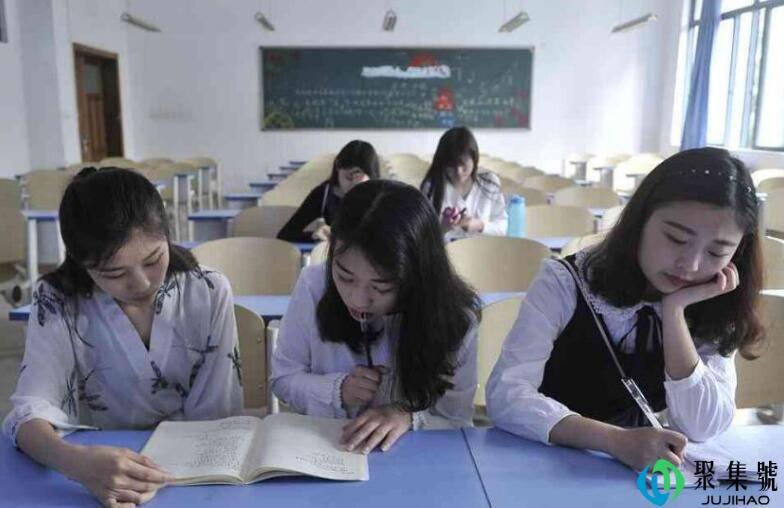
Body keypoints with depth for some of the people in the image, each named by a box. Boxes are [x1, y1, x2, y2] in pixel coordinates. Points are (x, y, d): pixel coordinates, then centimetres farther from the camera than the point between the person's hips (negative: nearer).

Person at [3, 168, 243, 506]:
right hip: (99, 465, 0)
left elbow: (216, 417, -7)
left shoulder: (210, 293, -8)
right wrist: (75, 462, -34)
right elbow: (30, 411, -15)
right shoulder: (57, 303, -7)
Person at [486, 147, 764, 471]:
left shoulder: (710, 310, -4)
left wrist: (674, 310, -20)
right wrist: (618, 441, -35)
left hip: (639, 472, 3)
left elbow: (702, 428, -13)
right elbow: (504, 397, -24)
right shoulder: (566, 283, -15)